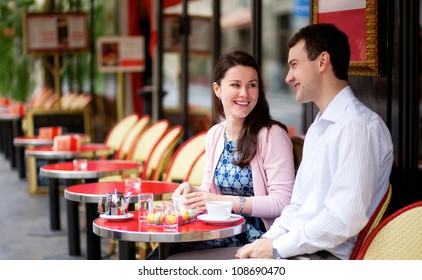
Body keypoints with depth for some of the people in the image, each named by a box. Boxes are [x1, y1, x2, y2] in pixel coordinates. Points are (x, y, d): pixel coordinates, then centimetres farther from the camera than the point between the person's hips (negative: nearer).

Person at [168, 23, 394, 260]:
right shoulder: (318, 127, 21)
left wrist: (276, 248, -14)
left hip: (321, 256, -10)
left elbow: (346, 218, -21)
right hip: (292, 247, 10)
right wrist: (267, 240, 4)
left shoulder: (360, 125, -13)